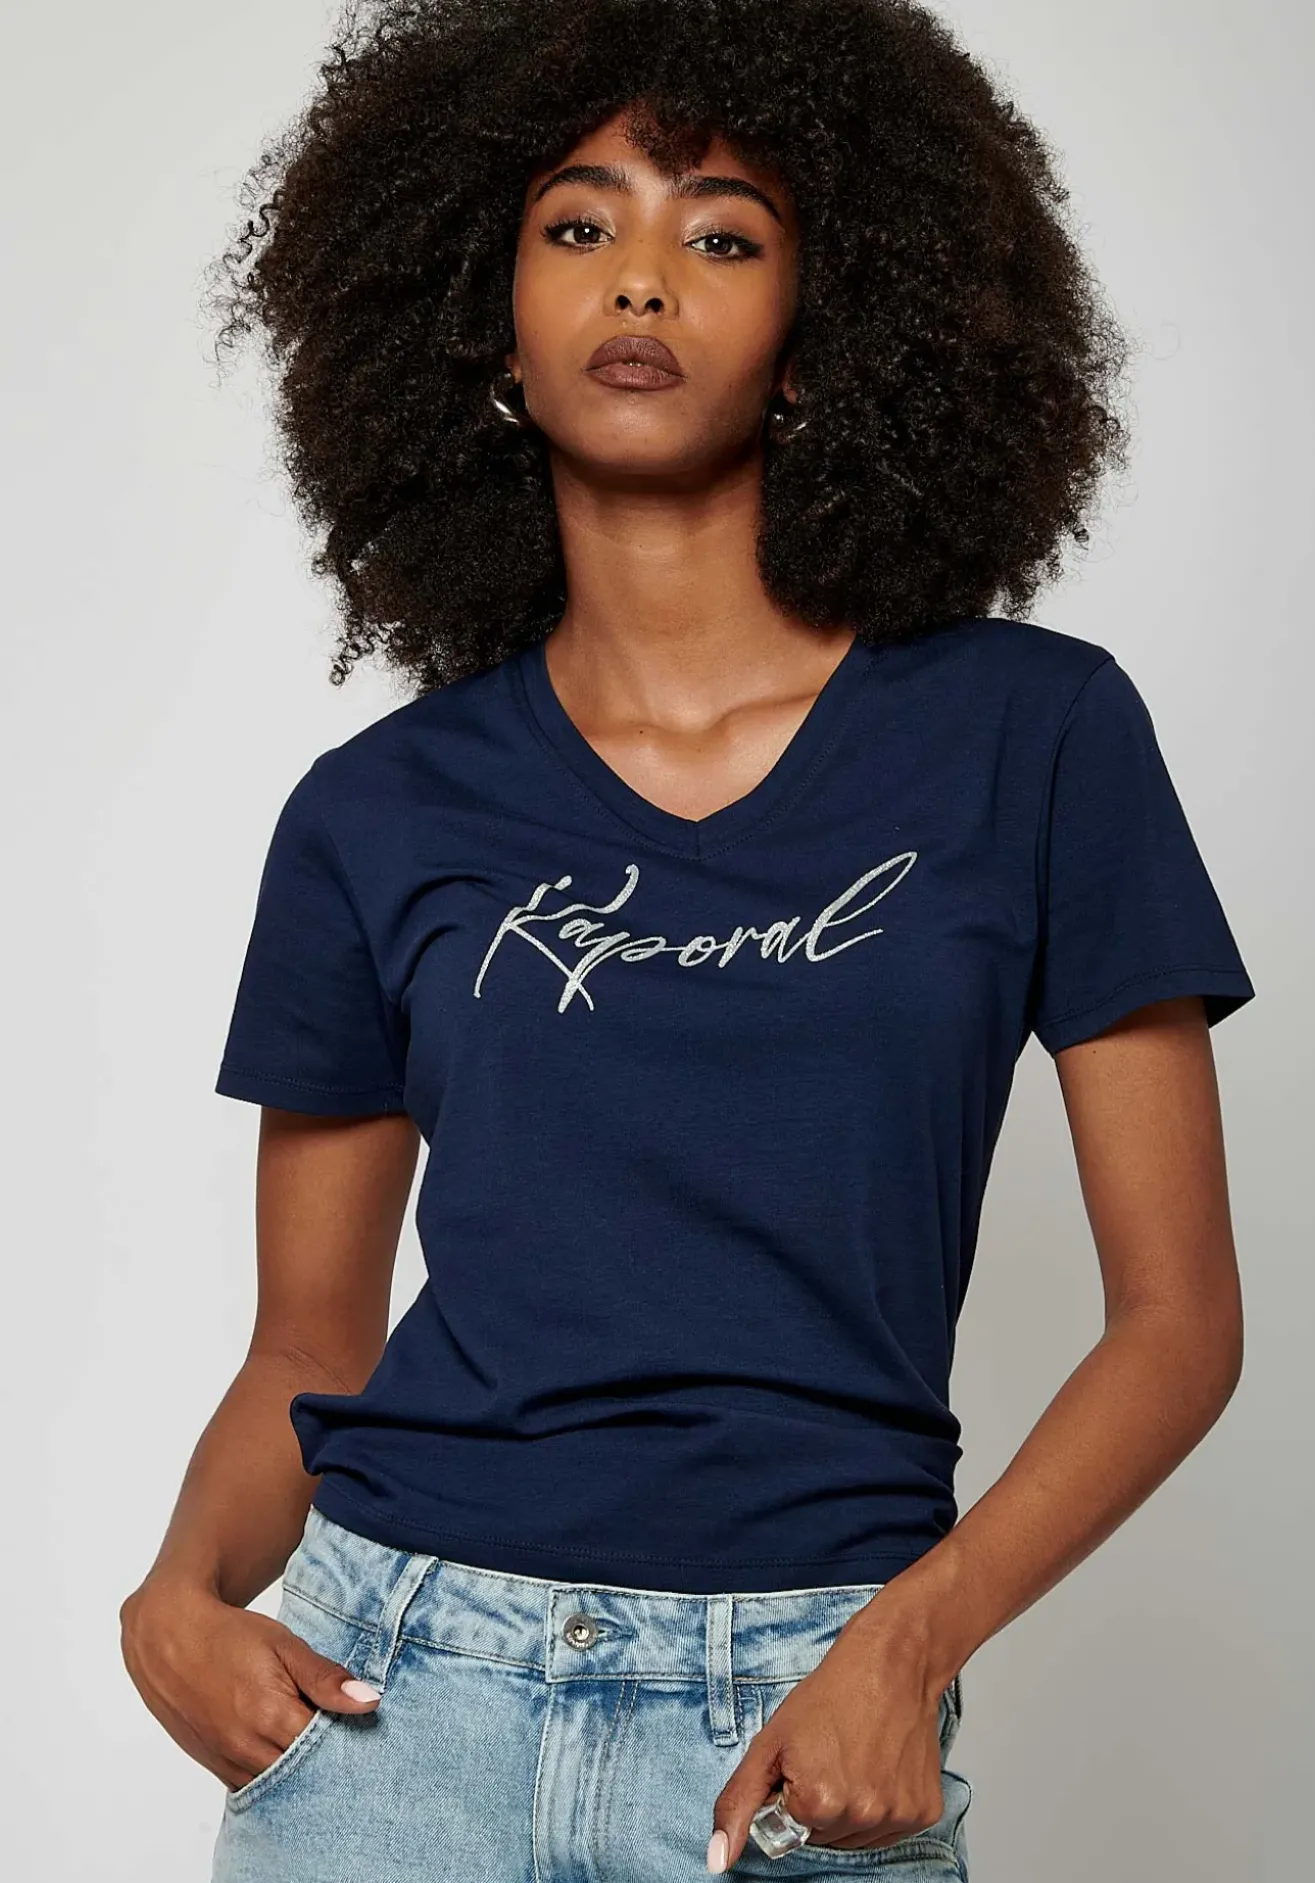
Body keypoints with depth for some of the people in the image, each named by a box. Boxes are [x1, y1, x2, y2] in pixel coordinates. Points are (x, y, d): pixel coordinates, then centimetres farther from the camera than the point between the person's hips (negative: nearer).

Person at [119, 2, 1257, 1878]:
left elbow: (1179, 1313, -1)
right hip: (401, 1684, 1)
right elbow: (309, 1345, 9)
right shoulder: (380, 814, 3)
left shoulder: (1033, 735, -2)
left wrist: (909, 1640, -12)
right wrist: (184, 1588, -9)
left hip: (806, 1727, -1)